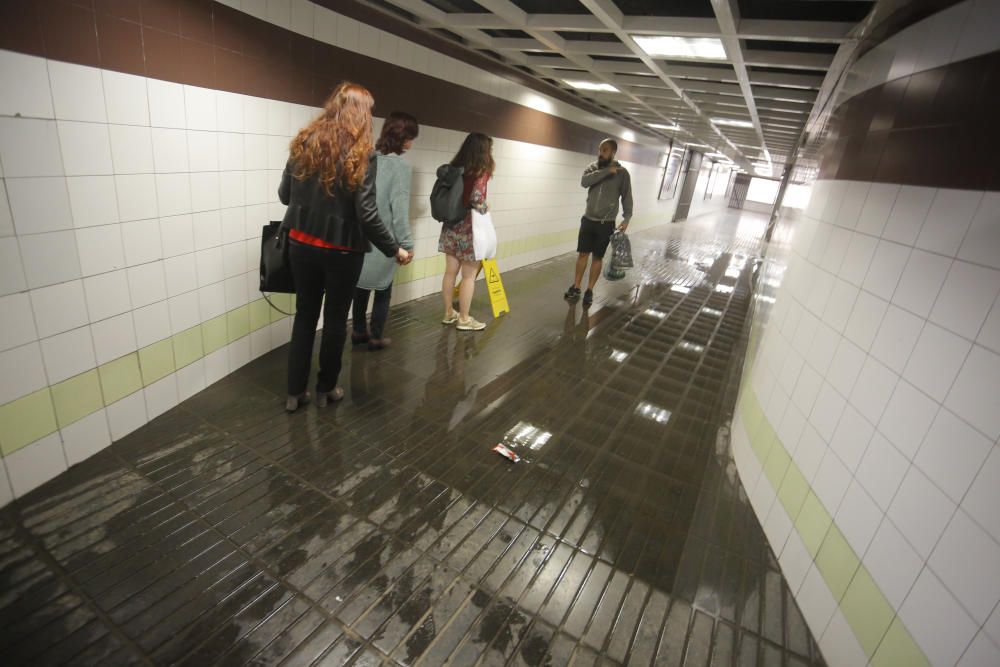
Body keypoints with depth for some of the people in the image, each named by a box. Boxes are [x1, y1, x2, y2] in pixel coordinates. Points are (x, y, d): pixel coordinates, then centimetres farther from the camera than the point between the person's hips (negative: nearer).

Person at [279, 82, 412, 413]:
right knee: (335, 318, 13)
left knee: (305, 314, 15)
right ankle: (326, 388, 27)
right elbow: (366, 214, -18)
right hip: (341, 251, -4)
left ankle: (295, 392, 22)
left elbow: (284, 195, 7)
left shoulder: (303, 143, 1)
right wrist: (394, 250, -8)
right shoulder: (360, 154, -13)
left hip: (301, 244, 4)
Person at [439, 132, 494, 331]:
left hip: (451, 225, 7)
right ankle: (464, 319, 12)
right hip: (469, 227, -7)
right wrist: (486, 208, -3)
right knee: (469, 276, 3)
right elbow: (476, 199, -23)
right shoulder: (481, 171, -12)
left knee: (450, 272, 12)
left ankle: (449, 313, 25)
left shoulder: (456, 167, 8)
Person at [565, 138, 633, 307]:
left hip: (606, 223, -2)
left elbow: (626, 197, -2)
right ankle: (576, 287, 17)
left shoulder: (622, 173, -4)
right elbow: (584, 181, -18)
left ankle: (589, 290, 15)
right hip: (588, 220, 2)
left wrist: (626, 218, -12)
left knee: (597, 257, 5)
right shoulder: (593, 167, 2)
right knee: (582, 254, 6)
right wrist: (607, 171, -22)